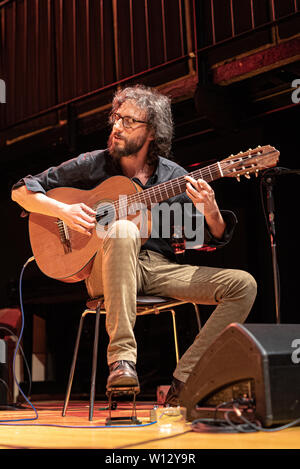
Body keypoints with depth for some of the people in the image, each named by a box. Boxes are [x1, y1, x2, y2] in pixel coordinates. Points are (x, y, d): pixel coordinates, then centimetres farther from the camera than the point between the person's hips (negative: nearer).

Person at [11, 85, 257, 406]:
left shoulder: (175, 177, 6)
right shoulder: (93, 165, 2)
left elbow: (214, 239, 7)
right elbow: (21, 190, 6)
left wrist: (211, 212, -16)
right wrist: (63, 210, -12)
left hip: (160, 269, 3)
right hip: (106, 272, -3)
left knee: (243, 285, -14)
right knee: (123, 228, -37)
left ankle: (183, 382, -18)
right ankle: (121, 358, -37)